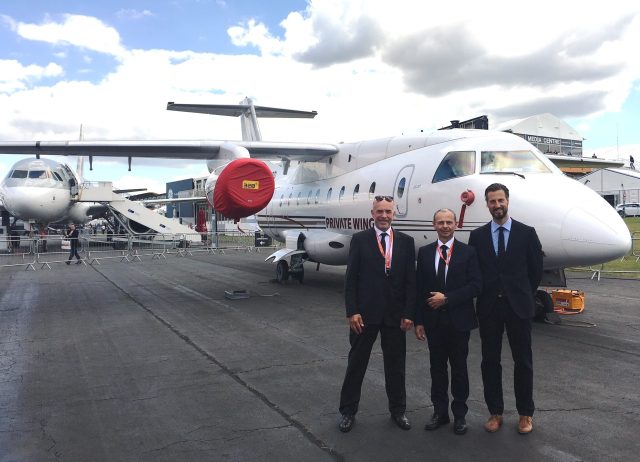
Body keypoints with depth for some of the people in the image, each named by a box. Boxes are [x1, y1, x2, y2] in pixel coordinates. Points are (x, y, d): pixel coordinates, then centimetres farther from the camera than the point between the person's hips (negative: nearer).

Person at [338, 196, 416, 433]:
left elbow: (410, 280, 1)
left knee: (396, 365, 13)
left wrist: (408, 313, -5)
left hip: (395, 314, 2)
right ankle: (348, 411, 24)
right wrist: (352, 311, -10)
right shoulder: (359, 239, -1)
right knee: (356, 363, 9)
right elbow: (351, 278, -3)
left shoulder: (406, 242, 3)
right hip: (365, 313, -1)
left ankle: (398, 410, 30)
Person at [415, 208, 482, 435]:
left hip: (458, 320, -2)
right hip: (433, 321, 2)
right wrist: (418, 320, -1)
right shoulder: (424, 252, 4)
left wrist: (447, 298, -16)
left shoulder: (468, 252, -2)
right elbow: (419, 289, 3)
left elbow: (476, 285, -9)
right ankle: (440, 411, 25)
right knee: (437, 367, 11)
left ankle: (460, 414, 23)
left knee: (459, 368, 9)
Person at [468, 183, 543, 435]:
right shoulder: (477, 235, 4)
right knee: (490, 360, 7)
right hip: (488, 307, 1)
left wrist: (523, 294, 8)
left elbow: (536, 269, 6)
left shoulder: (526, 233, 0)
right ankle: (495, 412, 20)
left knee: (523, 360, 7)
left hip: (518, 306, -1)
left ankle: (526, 413, 22)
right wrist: (485, 294, 4)